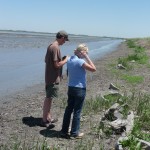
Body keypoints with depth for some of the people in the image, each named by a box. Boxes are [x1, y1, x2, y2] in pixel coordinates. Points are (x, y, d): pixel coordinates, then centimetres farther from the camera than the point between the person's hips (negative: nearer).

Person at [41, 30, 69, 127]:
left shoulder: (51, 46, 10)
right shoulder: (55, 48, -20)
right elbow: (57, 65, -23)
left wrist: (63, 59, 15)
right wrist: (66, 60, -8)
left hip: (49, 77, 10)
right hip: (53, 78, -10)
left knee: (49, 98, 17)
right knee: (49, 98, -1)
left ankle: (48, 117, 29)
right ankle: (45, 120, 9)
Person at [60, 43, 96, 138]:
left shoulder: (69, 60, 6)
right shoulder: (80, 61, -18)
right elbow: (93, 69, -15)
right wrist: (87, 57, -13)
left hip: (70, 88, 7)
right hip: (80, 89, -7)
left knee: (69, 109, 15)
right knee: (77, 112, 3)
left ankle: (64, 131, 23)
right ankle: (74, 133, 13)